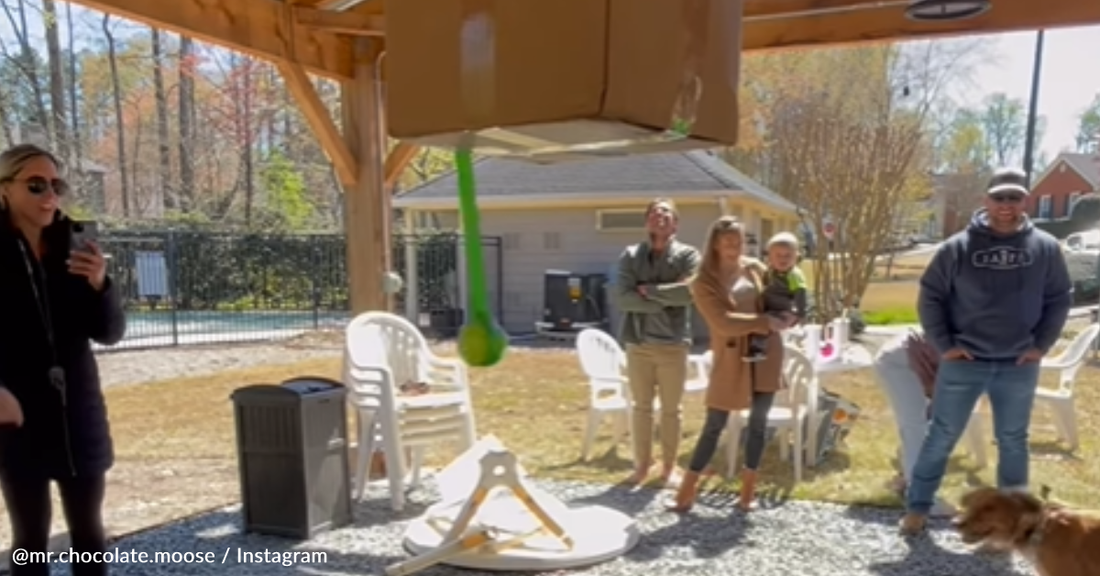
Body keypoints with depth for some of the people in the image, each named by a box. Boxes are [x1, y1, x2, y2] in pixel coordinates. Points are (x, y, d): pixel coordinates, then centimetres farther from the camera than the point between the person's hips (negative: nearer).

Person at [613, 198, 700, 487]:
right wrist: (663, 301, -13)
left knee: (671, 409, 8)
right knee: (642, 407, 11)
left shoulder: (688, 255, -1)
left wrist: (648, 290, -11)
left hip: (673, 343, -1)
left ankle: (669, 467, 22)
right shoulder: (631, 255, 3)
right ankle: (642, 465, 24)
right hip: (638, 342, 2)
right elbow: (622, 297, -9)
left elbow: (688, 292, -18)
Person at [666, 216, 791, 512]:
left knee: (758, 422, 8)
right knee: (714, 425, 1)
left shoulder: (755, 268, 5)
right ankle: (686, 491, 11)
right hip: (730, 359, -3)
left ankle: (748, 489, 21)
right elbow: (723, 322, -18)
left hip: (766, 354, 4)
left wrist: (785, 318, -8)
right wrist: (767, 322, -23)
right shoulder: (704, 282, -7)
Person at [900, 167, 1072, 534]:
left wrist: (1041, 344, 1)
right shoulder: (959, 247, -5)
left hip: (1019, 366, 2)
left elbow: (1060, 300, 9)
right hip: (963, 362, -2)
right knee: (942, 436, 5)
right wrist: (943, 344, -6)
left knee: (1013, 441, 15)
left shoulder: (1045, 248, 1)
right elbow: (929, 297, -1)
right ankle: (918, 506, 16)